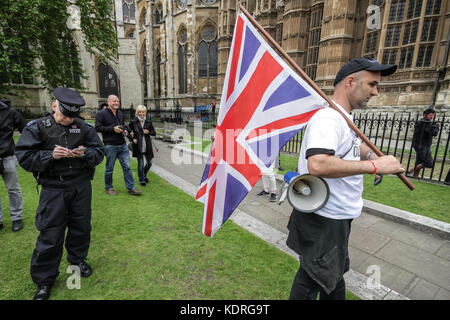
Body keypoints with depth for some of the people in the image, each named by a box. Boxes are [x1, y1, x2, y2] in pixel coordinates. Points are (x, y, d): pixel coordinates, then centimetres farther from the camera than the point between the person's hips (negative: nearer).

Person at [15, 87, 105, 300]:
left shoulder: (84, 127, 2)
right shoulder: (37, 127, -3)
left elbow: (99, 152, 2)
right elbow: (24, 157, -5)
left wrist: (85, 153, -18)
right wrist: (50, 156, -22)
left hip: (82, 186, 2)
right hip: (53, 189, -2)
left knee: (81, 226, 15)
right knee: (50, 234, 3)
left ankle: (78, 259, 41)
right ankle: (44, 280, 24)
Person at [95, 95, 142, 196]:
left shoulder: (120, 113, 17)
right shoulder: (101, 113, -3)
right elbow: (98, 127, -10)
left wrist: (124, 130, 8)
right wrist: (113, 129, -18)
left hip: (123, 145, 6)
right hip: (110, 146, -5)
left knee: (127, 167, 4)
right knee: (109, 168, 7)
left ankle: (131, 188, 11)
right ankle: (108, 188, 24)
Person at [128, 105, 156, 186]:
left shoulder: (148, 122, 2)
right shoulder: (133, 122, -3)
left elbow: (154, 133, 7)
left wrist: (148, 132, -12)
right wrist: (132, 139, -8)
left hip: (147, 146, 3)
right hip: (138, 146, -2)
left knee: (149, 163, 11)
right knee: (140, 164, 2)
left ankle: (144, 175, 39)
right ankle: (141, 180, 22)